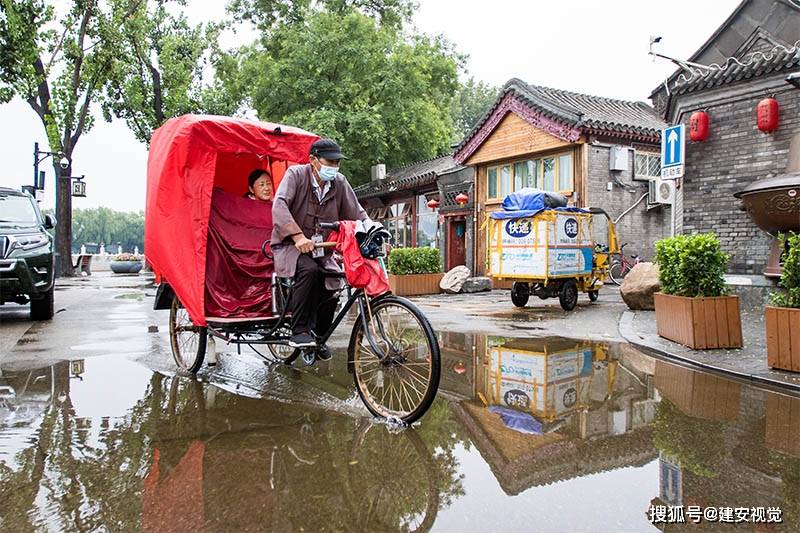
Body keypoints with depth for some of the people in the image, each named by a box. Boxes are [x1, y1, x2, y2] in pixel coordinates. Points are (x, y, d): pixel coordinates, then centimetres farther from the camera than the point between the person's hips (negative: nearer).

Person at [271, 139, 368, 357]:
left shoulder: (340, 183, 2)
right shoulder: (296, 174, -10)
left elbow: (358, 214, 3)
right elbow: (279, 205, -24)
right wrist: (298, 236, -38)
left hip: (321, 251, 5)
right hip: (290, 245, -4)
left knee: (330, 293, -12)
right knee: (309, 270, -34)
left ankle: (318, 337, 16)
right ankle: (299, 332, -24)